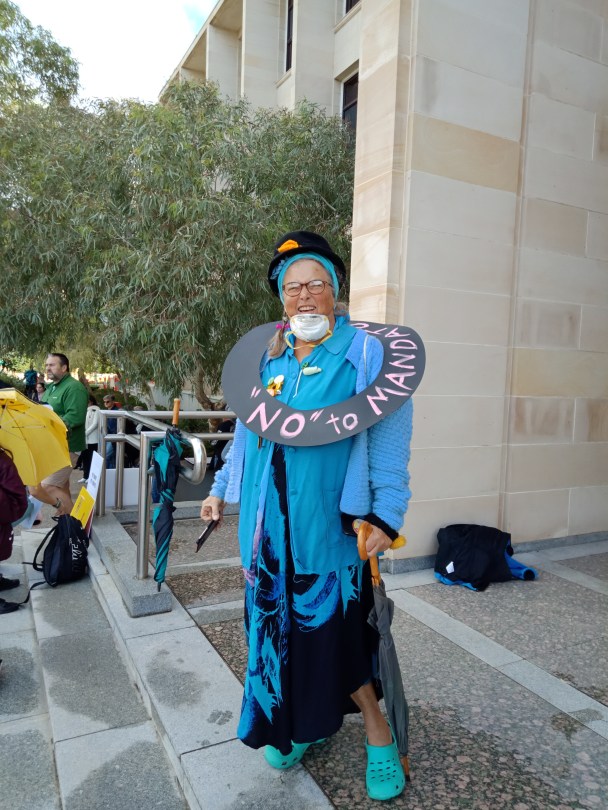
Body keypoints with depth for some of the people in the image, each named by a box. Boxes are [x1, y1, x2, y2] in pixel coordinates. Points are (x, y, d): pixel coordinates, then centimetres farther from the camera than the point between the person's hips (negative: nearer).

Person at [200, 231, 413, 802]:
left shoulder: (365, 355, -5)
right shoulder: (268, 359, 9)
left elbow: (389, 440, -9)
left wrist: (386, 516, -16)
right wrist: (222, 490, 20)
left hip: (330, 523, -5)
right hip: (269, 523, 5)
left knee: (331, 626, 2)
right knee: (277, 621, 14)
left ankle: (378, 733, 27)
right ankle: (302, 724, 38)